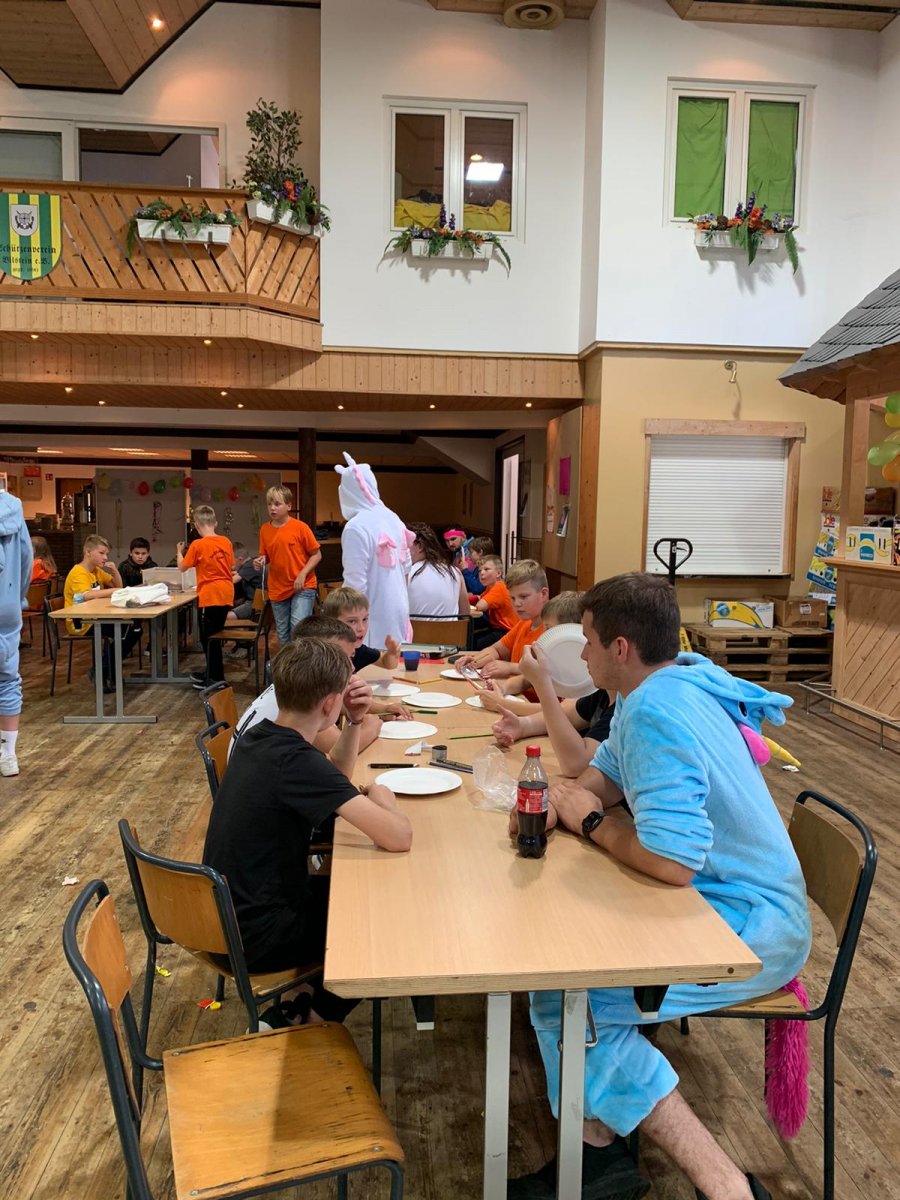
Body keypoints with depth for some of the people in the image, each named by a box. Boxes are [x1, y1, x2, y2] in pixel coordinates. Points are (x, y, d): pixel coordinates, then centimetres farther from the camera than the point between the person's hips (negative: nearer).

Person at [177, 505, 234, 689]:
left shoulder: (197, 545, -11)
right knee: (213, 634, 18)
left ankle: (217, 678, 4)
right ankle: (212, 672, 29)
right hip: (226, 594, 6)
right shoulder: (226, 542, 4)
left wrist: (179, 552, 18)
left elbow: (182, 567, 1)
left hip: (210, 596, -6)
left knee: (208, 637, 3)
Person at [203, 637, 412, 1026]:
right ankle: (311, 1023, 22)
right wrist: (382, 799, -10)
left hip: (224, 918, 8)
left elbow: (330, 786, 15)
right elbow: (399, 837, -32)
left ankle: (290, 1008, 26)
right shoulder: (298, 761, -28)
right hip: (255, 940, -8)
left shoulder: (258, 737, -2)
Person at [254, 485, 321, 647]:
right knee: (283, 635, 13)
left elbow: (317, 555, -6)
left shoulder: (300, 527, -9)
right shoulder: (265, 529, 2)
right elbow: (266, 557, 13)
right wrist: (260, 562, -9)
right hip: (278, 589, 5)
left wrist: (302, 574, -17)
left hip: (302, 587, -5)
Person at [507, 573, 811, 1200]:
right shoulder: (672, 679, 4)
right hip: (718, 895, 10)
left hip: (752, 927, -10)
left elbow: (671, 861, -32)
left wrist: (592, 823, -14)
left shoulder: (658, 713, -27)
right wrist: (560, 798, -6)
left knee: (564, 998, -17)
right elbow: (605, 773, 16)